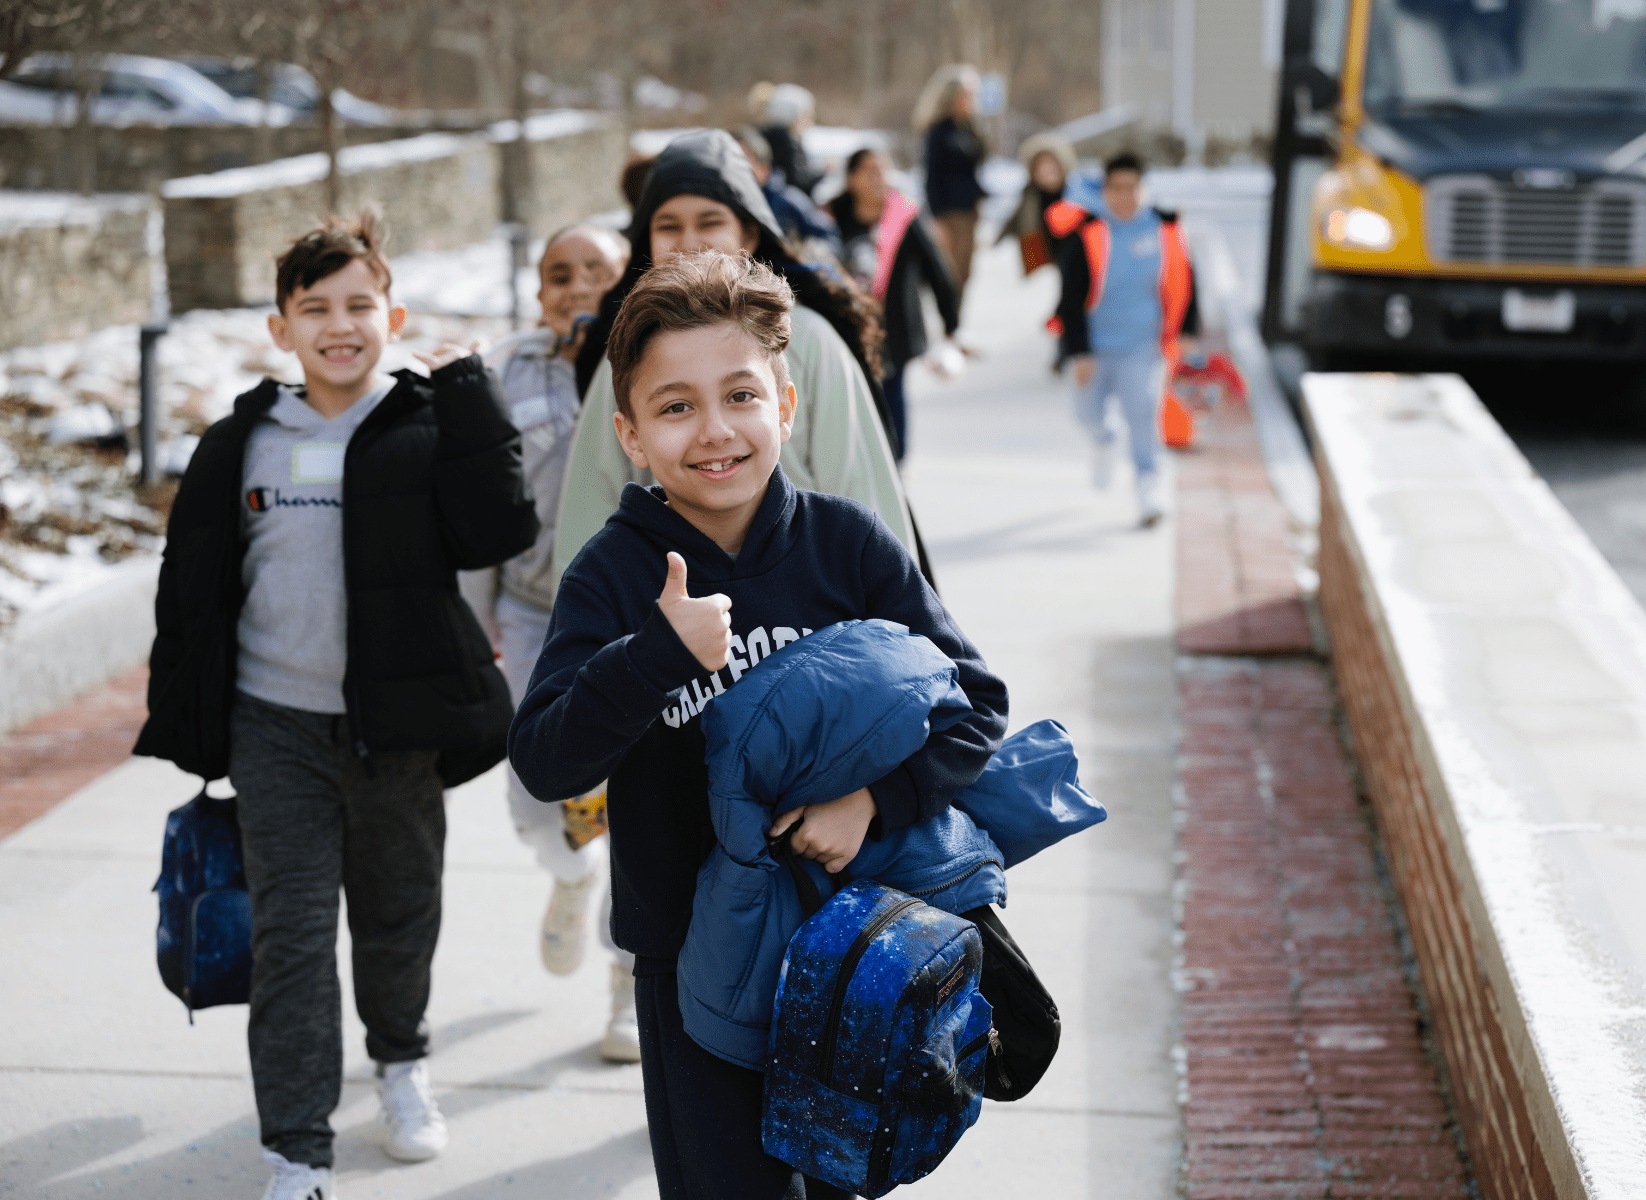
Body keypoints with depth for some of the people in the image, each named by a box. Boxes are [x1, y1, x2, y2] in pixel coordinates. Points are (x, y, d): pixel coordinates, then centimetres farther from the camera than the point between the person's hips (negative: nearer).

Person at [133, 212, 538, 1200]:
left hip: (398, 724, -1)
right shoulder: (242, 444, 3)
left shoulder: (426, 429, -4)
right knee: (291, 931, -1)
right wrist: (187, 725, 7)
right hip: (276, 724, 1)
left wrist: (466, 393, -17)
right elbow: (192, 585, 8)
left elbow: (498, 532, -19)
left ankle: (402, 1057, 45)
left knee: (400, 913, 17)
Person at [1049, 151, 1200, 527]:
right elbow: (1071, 298, -12)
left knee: (1143, 411, -14)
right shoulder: (1086, 233, -13)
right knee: (1088, 409, 13)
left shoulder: (1164, 230, -6)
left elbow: (1183, 281, 7)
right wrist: (1079, 352, -16)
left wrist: (1186, 330, 8)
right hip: (1095, 343, 1)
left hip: (1143, 344, -1)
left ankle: (1147, 483, -5)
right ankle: (1102, 439, 49)